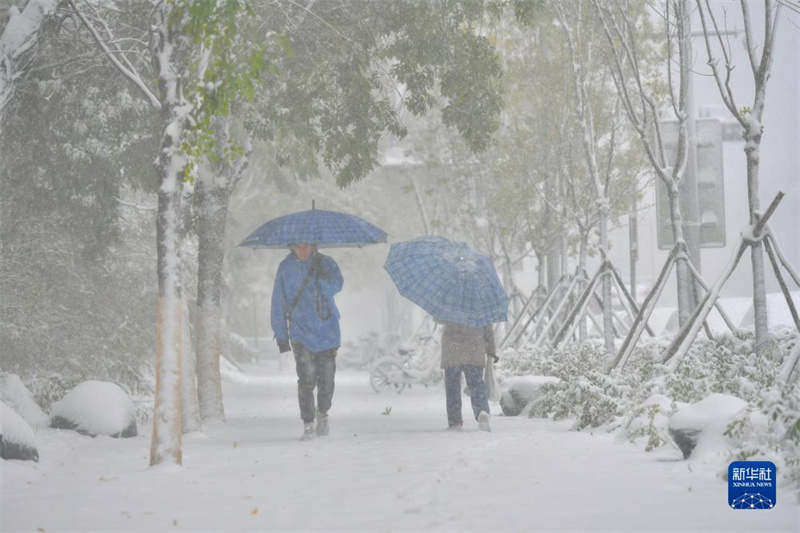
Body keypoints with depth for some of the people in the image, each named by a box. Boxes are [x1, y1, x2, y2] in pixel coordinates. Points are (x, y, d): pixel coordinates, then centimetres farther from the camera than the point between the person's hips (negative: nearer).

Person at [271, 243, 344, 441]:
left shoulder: (326, 263, 2)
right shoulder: (286, 268, 2)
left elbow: (335, 287, -15)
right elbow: (278, 302, 6)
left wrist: (321, 274, -32)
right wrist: (280, 334, 5)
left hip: (327, 332, 1)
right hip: (300, 333, -1)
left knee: (326, 379, 4)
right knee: (306, 378, -12)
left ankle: (322, 413, 32)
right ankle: (308, 425, -4)